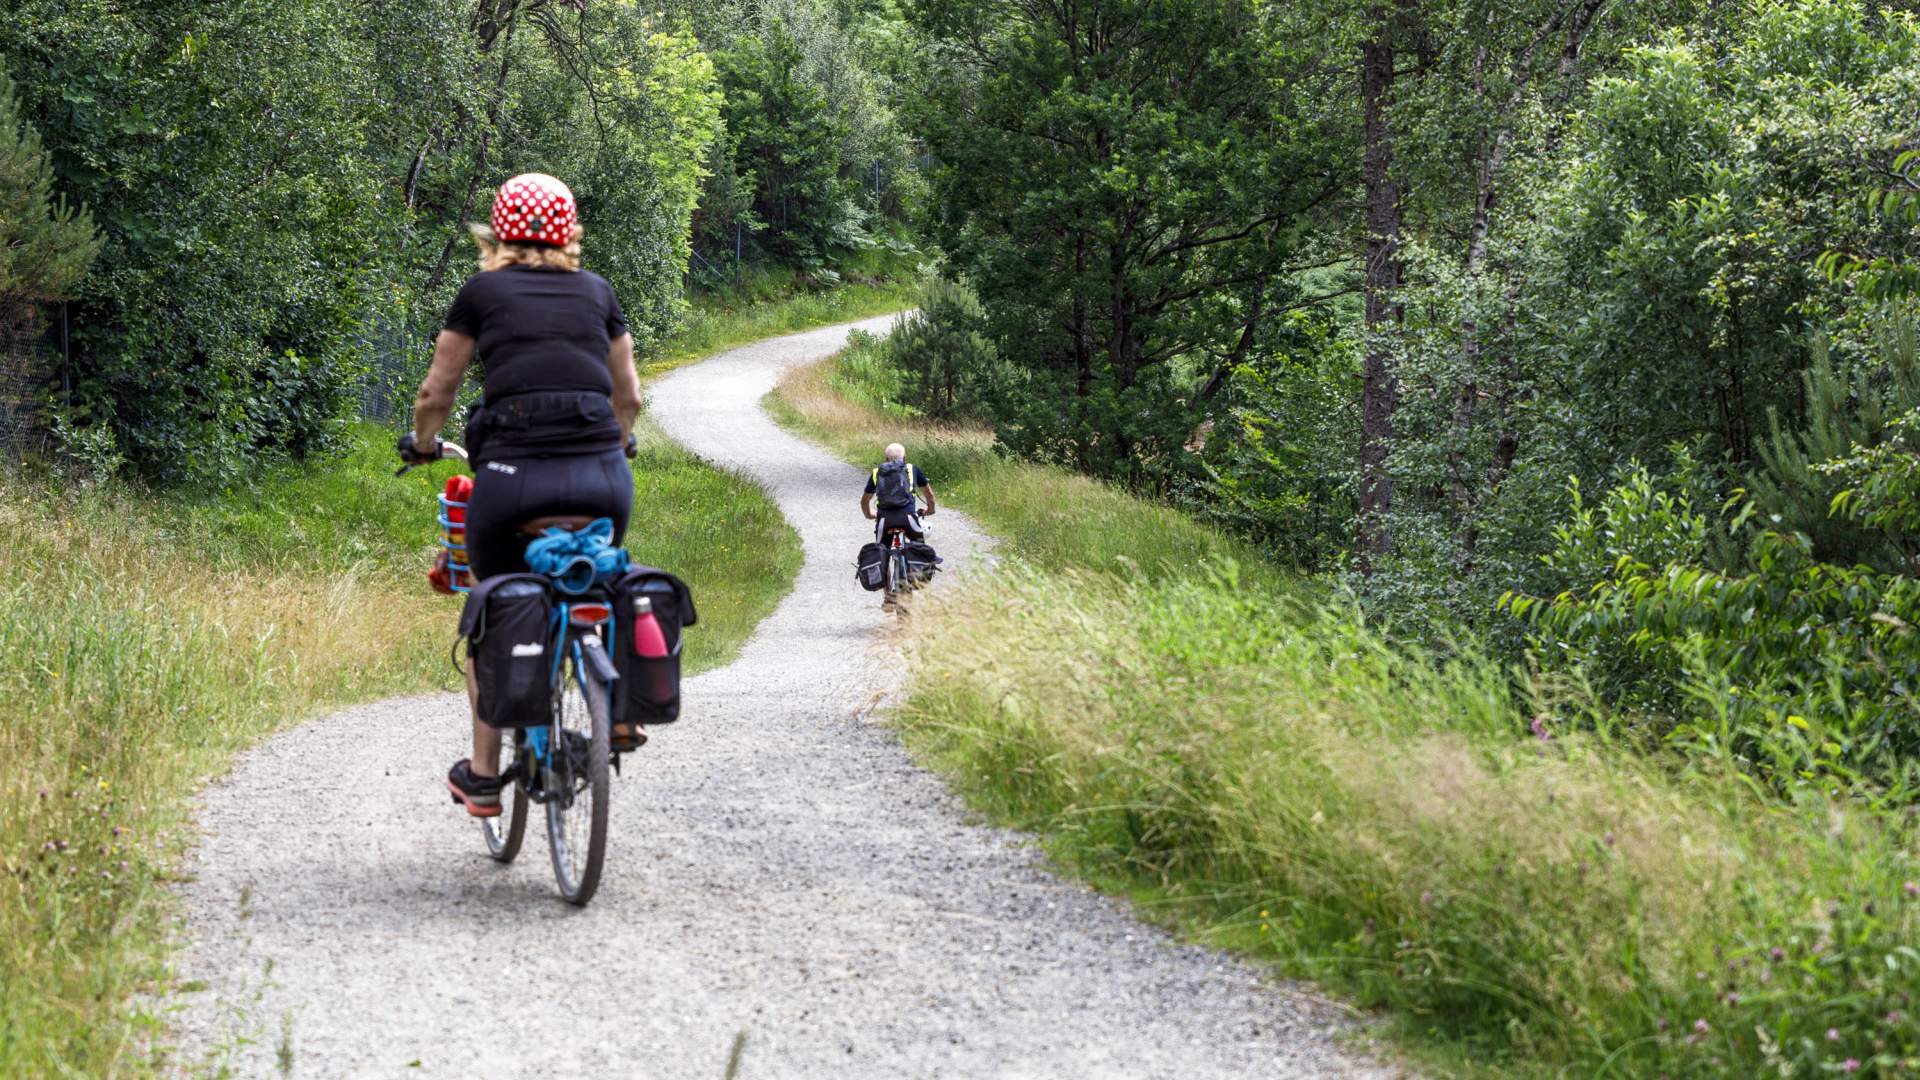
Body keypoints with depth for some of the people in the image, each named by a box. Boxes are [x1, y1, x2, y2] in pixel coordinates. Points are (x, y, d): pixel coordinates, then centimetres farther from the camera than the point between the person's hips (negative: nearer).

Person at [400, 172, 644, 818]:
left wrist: (422, 444, 38)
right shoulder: (597, 292, 16)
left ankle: (483, 777, 21)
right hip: (602, 475, 2)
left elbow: (435, 394, 17)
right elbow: (629, 396, 26)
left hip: (513, 472, -2)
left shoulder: (483, 293, 10)